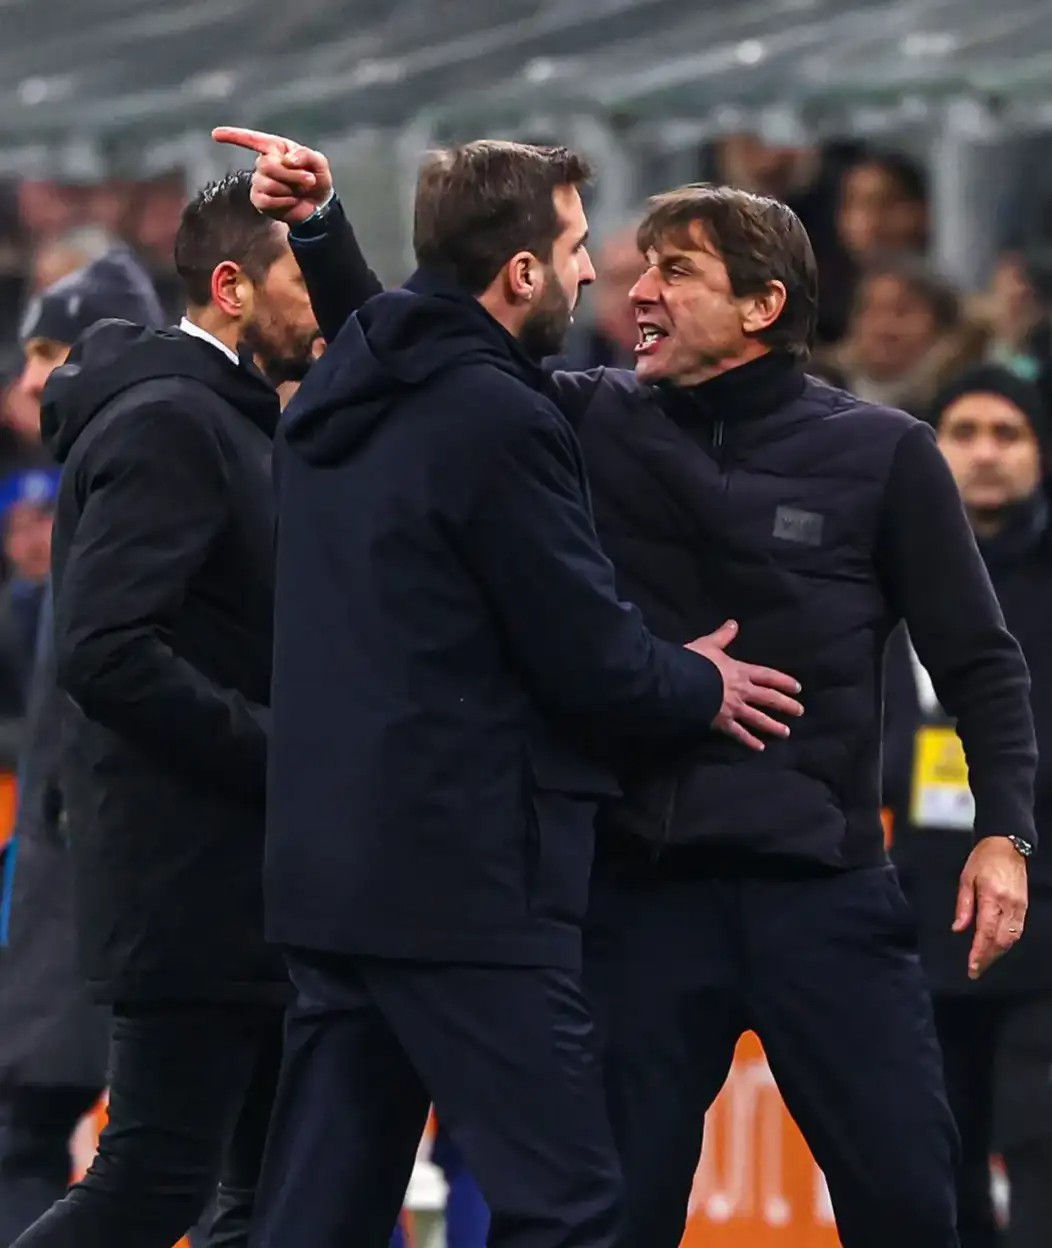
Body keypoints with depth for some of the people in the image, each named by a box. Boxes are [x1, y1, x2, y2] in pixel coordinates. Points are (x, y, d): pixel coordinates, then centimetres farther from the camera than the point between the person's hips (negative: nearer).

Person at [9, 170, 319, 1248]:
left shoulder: (229, 423, 18)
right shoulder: (168, 423, -14)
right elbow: (107, 653, -24)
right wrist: (280, 752, -20)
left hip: (247, 873, 10)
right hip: (188, 877, -10)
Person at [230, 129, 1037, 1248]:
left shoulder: (882, 455, 0)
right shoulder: (594, 423, 5)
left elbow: (978, 663, 4)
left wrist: (1004, 831, -6)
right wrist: (319, 230, -7)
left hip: (822, 890, -2)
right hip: (638, 890, 2)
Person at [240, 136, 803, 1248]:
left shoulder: (329, 403, 13)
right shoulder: (497, 419, -15)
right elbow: (591, 664, -13)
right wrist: (701, 689, 8)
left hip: (325, 863, 9)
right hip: (467, 882, -9)